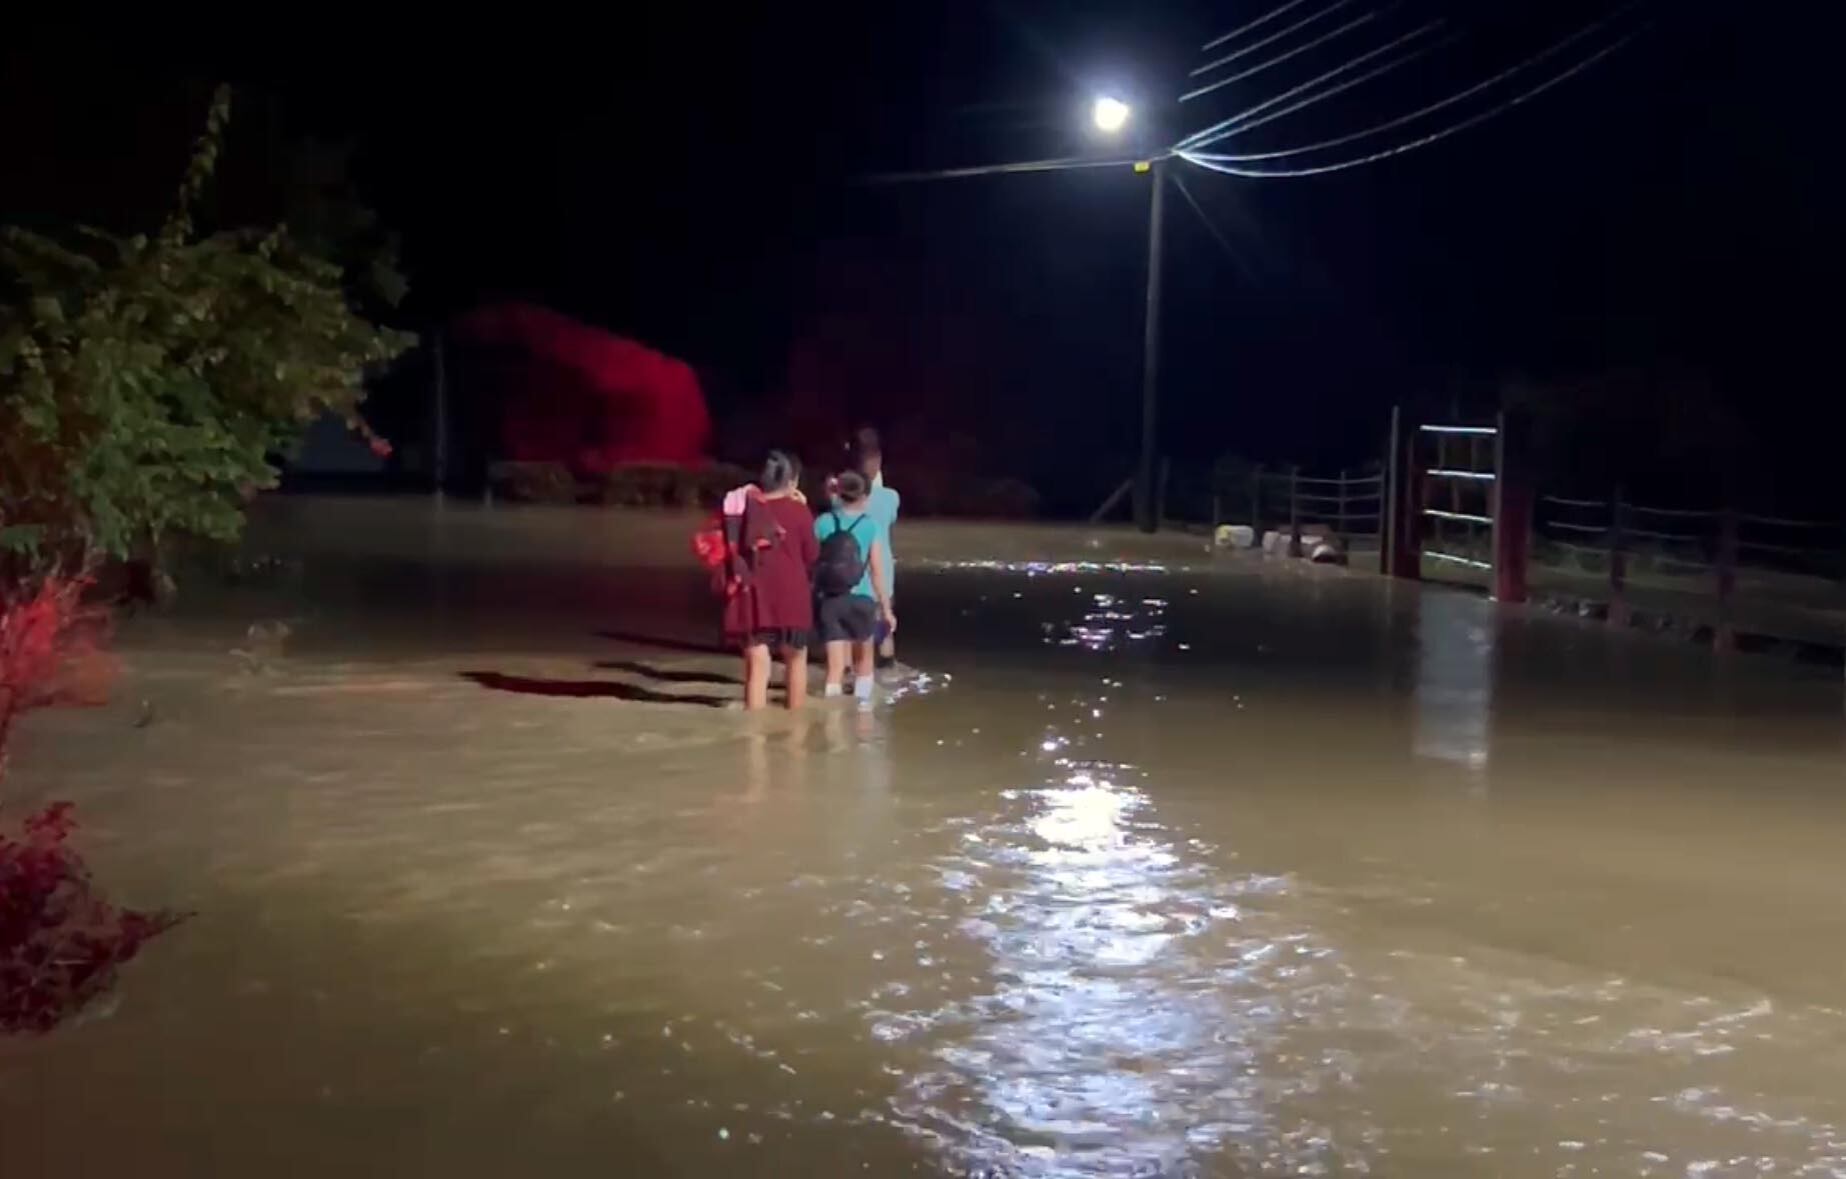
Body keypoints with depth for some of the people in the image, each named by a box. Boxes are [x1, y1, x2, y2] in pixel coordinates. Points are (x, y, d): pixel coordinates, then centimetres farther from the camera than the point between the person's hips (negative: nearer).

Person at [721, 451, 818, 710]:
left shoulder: (745, 508, 3)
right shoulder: (797, 510, -7)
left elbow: (732, 550, 9)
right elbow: (812, 554, 2)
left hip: (752, 596, 2)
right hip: (790, 596, -2)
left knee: (757, 667, 0)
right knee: (795, 658, 19)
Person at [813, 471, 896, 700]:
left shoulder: (823, 523, 0)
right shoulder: (870, 525, -5)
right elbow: (877, 570, -6)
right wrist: (886, 608, 1)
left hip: (828, 600, 1)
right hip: (860, 600, -1)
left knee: (835, 665, 3)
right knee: (864, 658, 21)